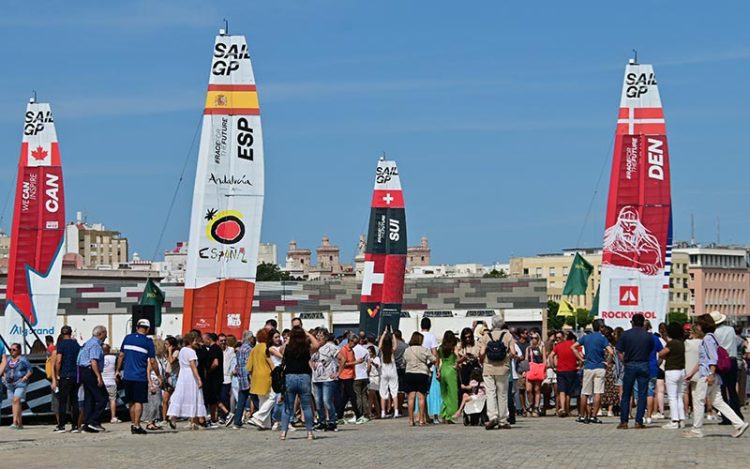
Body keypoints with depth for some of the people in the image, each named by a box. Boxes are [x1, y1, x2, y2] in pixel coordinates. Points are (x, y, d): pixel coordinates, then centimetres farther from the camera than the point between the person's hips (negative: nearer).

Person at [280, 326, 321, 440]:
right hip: (304, 377, -1)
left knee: (287, 407, 7)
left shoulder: (287, 348, -1)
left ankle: (283, 432, 2)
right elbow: (317, 345, 9)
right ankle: (309, 432, 8)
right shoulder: (307, 348, -5)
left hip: (289, 378, 1)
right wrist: (308, 334, 13)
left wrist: (288, 340, 21)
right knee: (307, 406, 8)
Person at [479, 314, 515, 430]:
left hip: (488, 369, 0)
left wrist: (482, 361, 12)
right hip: (503, 368, 0)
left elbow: (481, 353, -8)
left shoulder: (486, 336, 0)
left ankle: (492, 416, -20)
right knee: (502, 394, 9)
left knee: (490, 393, -1)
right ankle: (502, 421, 13)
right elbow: (513, 353, -7)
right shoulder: (508, 335, 1)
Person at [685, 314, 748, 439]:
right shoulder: (707, 338, 21)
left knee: (698, 400, -3)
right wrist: (691, 373, 31)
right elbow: (701, 360, 29)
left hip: (707, 376, -10)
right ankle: (739, 424, 0)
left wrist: (711, 374, -23)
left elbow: (713, 358, -18)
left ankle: (696, 430, 2)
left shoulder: (708, 338, -9)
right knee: (718, 401, 7)